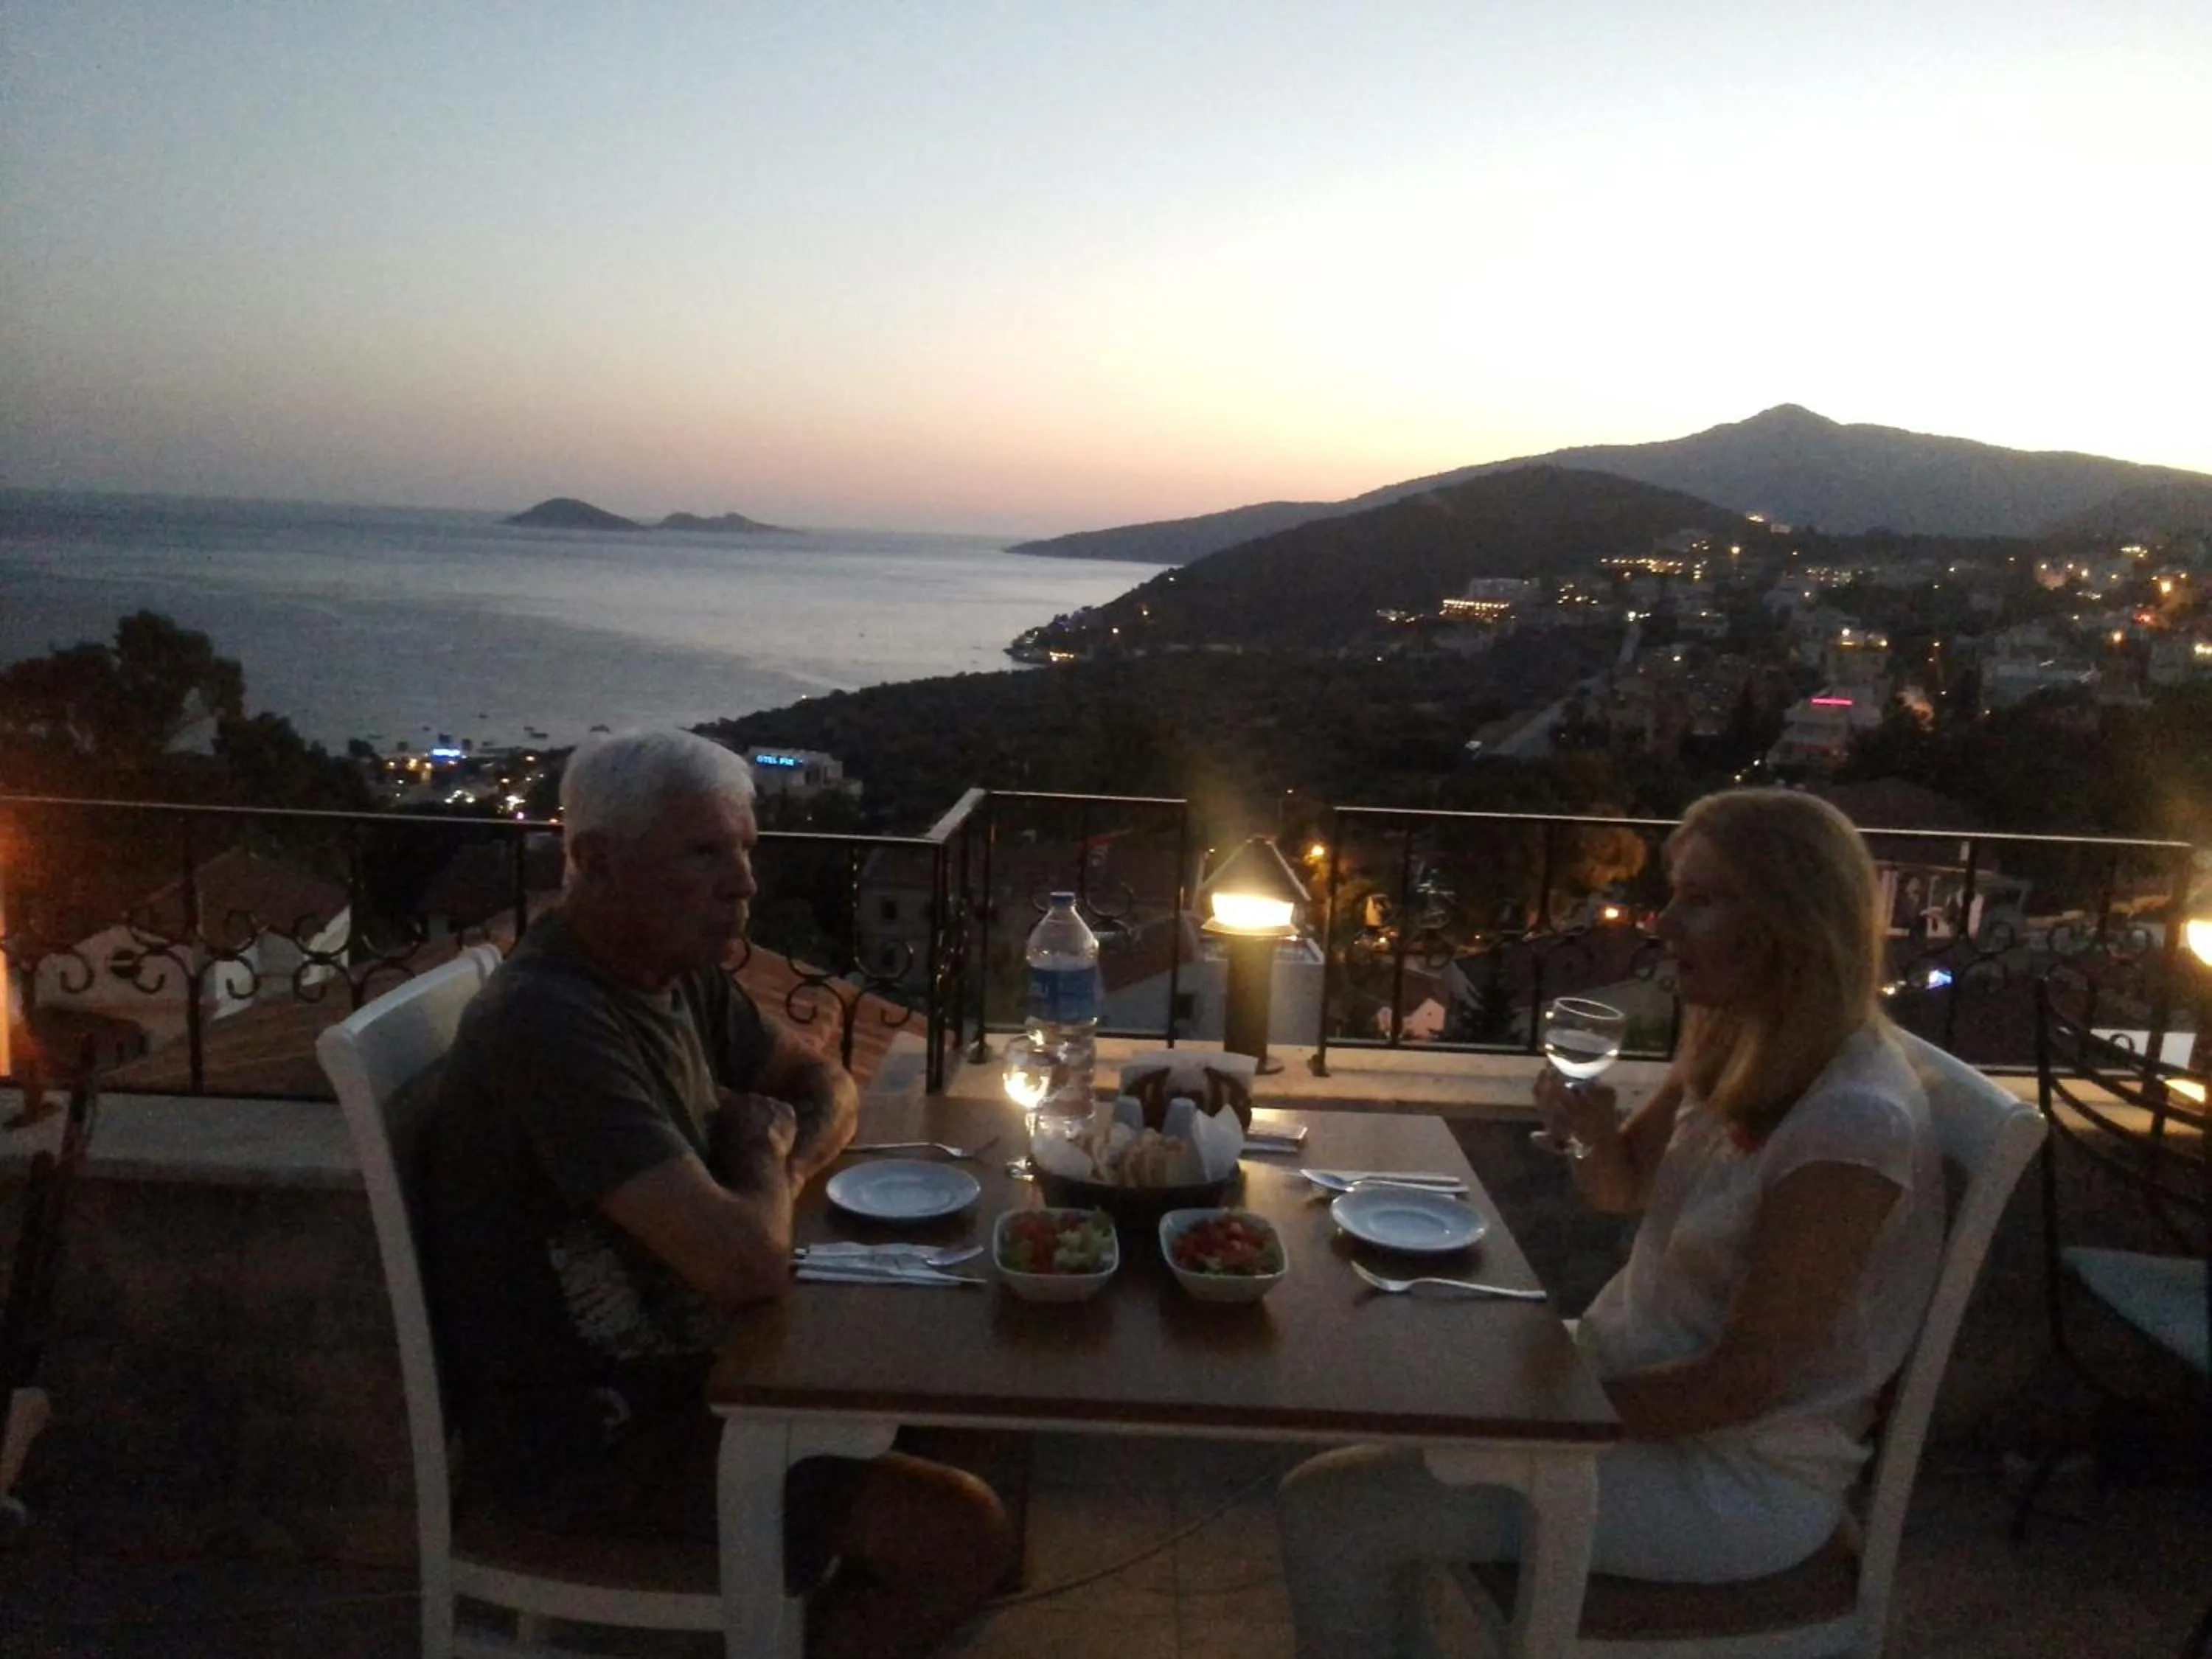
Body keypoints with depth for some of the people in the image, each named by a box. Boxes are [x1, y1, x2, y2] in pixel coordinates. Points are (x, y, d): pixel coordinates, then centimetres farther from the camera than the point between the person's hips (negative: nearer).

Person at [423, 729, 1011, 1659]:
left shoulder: (678, 971, 0)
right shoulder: (552, 1024, -29)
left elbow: (824, 1084, 13)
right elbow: (749, 1264, -33)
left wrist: (779, 1174, -8)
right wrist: (759, 1149, -11)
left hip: (662, 1366, 9)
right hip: (581, 1437, -9)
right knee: (962, 1533, -14)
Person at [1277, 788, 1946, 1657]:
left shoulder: (1853, 1121, -27)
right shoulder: (1740, 1045, 0)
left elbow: (1745, 1380, -24)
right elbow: (1622, 1189, 13)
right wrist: (1592, 1126, -10)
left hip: (1737, 1473, -9)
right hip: (1634, 1378, 9)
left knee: (1327, 1511, -14)